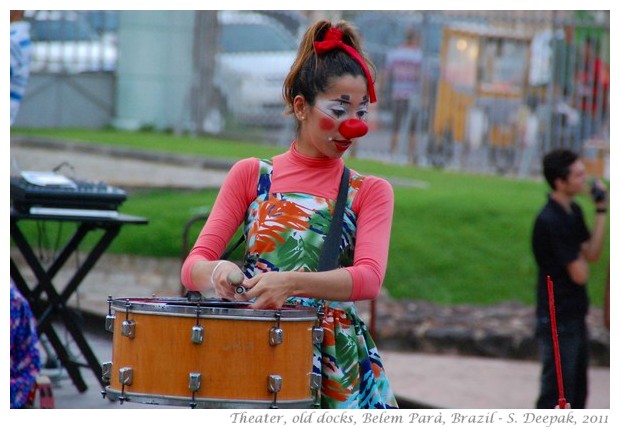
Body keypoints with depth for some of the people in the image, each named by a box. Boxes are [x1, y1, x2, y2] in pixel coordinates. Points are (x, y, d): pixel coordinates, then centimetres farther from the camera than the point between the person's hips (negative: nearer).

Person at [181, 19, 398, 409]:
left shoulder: (370, 192, 8)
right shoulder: (251, 175, 9)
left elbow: (369, 278, -10)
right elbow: (193, 267, 3)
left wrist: (291, 283, -28)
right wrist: (217, 272, -22)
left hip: (337, 359, 0)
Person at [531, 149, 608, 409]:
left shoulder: (573, 212, 6)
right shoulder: (550, 221, -23)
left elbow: (592, 254, 2)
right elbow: (580, 274, -20)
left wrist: (601, 211, -2)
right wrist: (580, 258, 2)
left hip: (574, 316, 9)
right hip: (558, 321, -9)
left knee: (577, 390, 19)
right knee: (556, 396, -2)